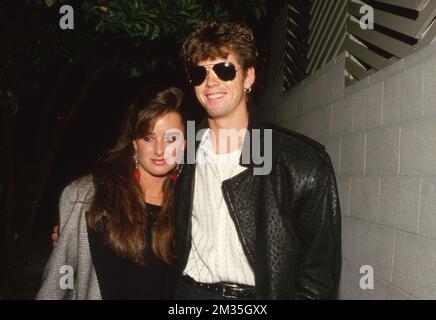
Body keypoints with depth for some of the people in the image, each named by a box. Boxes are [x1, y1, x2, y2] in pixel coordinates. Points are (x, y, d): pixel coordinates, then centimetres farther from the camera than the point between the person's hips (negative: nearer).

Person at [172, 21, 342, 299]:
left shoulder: (305, 165, -14)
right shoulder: (183, 155, -1)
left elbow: (319, 267, -8)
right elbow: (175, 244, 9)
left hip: (261, 294, -2)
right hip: (191, 290, 3)